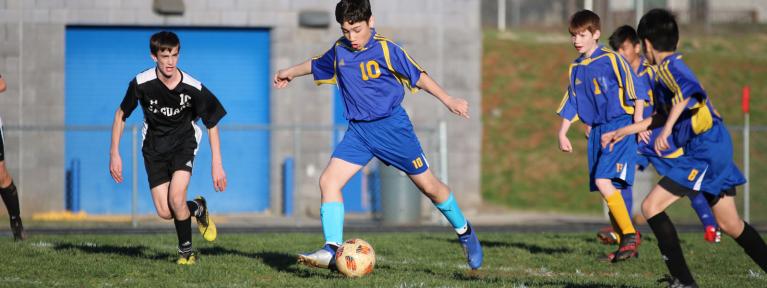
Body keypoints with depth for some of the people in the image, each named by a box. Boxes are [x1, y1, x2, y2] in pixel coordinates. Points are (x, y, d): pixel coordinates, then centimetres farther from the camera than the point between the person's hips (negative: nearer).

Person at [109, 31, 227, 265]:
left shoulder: (193, 88, -20)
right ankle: (197, 208, 25)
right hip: (154, 147, 1)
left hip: (183, 143, -1)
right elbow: (121, 115, -3)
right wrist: (114, 154, -6)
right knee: (165, 212, -9)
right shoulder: (141, 84, -19)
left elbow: (212, 124, -7)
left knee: (176, 200, -23)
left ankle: (186, 251, 2)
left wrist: (217, 165, -9)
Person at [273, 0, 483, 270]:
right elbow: (316, 65, 24)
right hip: (358, 130, 4)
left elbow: (418, 76, -5)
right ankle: (332, 250, -17)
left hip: (392, 126, -4)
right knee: (328, 180, -14)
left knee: (428, 185, 3)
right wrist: (290, 72, 37)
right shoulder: (339, 50, 3)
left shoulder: (386, 49, -12)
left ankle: (464, 231, 26)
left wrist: (449, 100, -9)